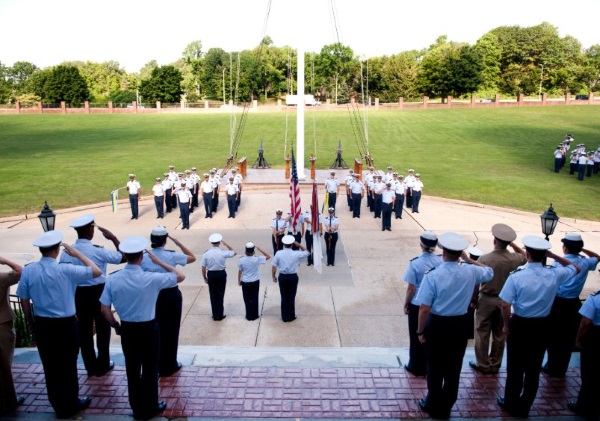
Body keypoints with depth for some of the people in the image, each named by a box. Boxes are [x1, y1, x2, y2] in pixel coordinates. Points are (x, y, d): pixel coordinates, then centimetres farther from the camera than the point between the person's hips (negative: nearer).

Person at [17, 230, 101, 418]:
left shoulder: (28, 270, -7)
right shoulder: (65, 270, -20)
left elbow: (24, 301, 1)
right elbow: (97, 272, -12)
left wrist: (31, 324, 15)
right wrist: (77, 253, -5)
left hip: (42, 324, 4)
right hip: (65, 325, -4)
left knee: (50, 366, 18)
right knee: (68, 365, 13)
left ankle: (58, 405, 35)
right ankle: (70, 405, 29)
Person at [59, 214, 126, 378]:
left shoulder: (66, 252, -6)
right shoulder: (98, 251, -20)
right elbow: (124, 257, -16)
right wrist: (113, 238, -10)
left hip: (77, 293, 4)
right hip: (98, 292, -4)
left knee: (84, 330, 16)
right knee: (102, 328, 15)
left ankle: (90, 366, 29)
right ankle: (102, 365, 26)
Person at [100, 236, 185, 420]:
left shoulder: (112, 279, -11)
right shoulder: (152, 279, -20)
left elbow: (105, 310, -5)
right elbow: (180, 276, -6)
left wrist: (116, 326, 12)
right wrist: (158, 261, -5)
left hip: (127, 330, 3)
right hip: (148, 329, -3)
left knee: (132, 369, 18)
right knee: (150, 369, 14)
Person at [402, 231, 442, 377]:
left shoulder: (415, 263, -19)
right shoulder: (441, 261, -9)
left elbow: (411, 288, -14)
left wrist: (406, 304, 0)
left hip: (417, 305, -3)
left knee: (416, 337, 13)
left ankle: (416, 367, 26)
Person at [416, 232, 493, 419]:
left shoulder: (433, 275, -20)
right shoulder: (470, 272, -8)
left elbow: (424, 308, -18)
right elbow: (489, 272, 16)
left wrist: (421, 331, -6)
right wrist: (469, 259, 14)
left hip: (437, 325, -3)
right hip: (460, 324, 3)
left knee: (435, 367, 14)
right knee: (454, 367, 17)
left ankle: (434, 406, 30)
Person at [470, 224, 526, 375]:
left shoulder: (484, 259, -21)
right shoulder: (513, 259, -10)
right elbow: (524, 257, 16)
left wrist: (473, 299, -1)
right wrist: (512, 244, 5)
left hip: (486, 300, -4)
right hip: (504, 301, 4)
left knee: (482, 333, 11)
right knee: (500, 334, 16)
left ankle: (483, 365, 20)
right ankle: (495, 365, 28)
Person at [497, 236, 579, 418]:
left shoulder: (516, 276, -20)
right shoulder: (554, 274, -9)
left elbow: (505, 305, -19)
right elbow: (575, 268, 13)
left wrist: (506, 326, -3)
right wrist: (553, 256, 6)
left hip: (520, 324, -3)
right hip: (542, 326, 3)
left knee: (515, 367, 13)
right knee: (534, 368, 16)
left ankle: (511, 403, 29)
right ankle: (525, 406, 30)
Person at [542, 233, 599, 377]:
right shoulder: (585, 262, 2)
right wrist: (582, 249, 15)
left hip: (558, 303, -4)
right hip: (574, 304, 5)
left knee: (554, 337, 7)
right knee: (568, 338, 13)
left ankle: (553, 368, 15)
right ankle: (561, 369, 23)